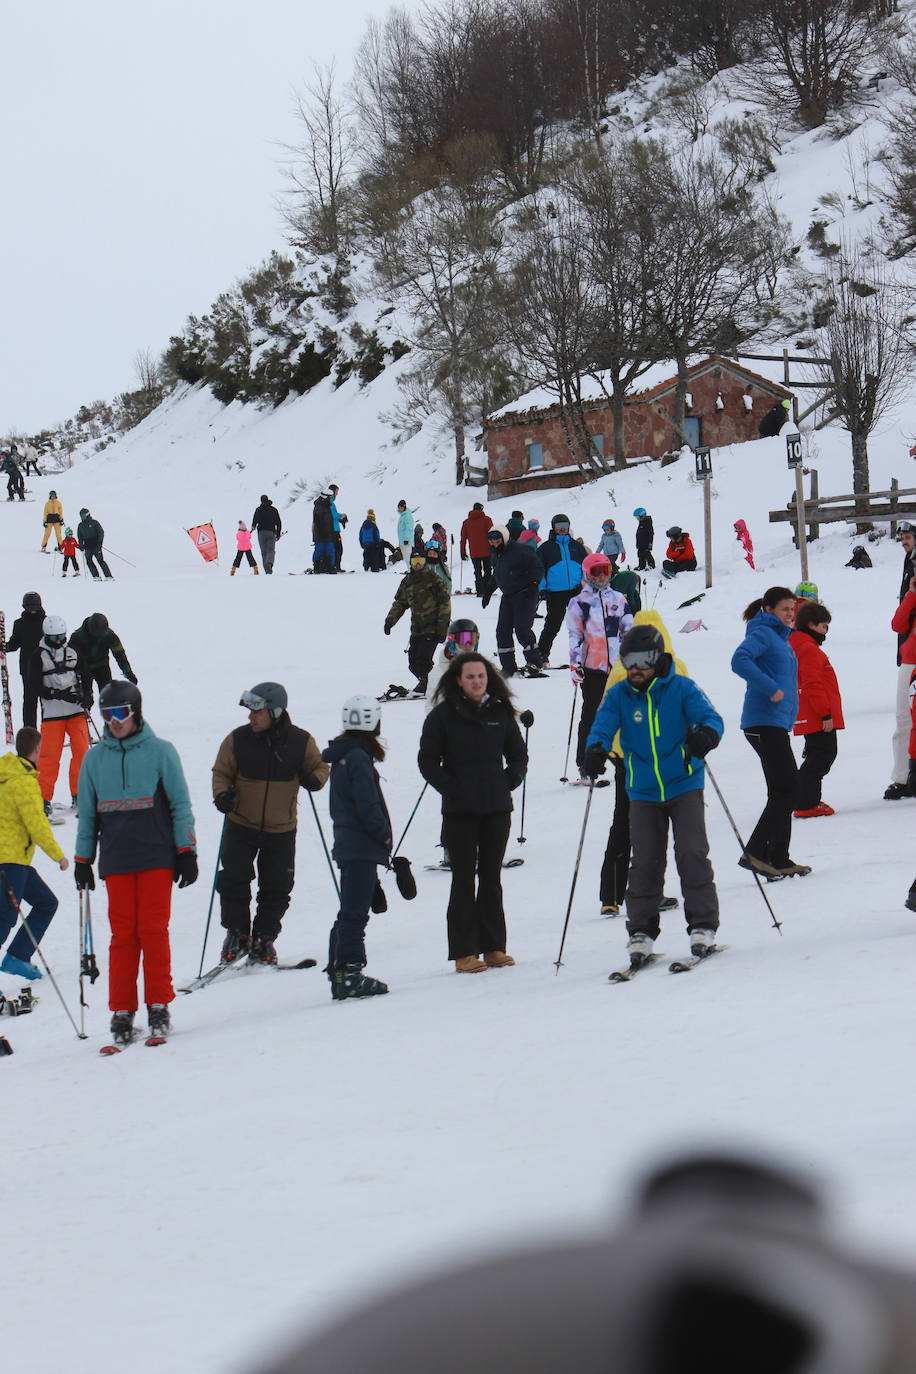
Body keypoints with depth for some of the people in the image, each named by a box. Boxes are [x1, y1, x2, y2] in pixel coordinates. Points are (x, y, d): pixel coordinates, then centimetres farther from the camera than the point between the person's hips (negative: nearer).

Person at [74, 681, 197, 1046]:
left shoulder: (160, 752, 2)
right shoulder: (95, 759, 11)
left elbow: (180, 805, 4)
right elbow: (87, 814, 17)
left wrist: (187, 852, 0)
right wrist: (82, 860, 14)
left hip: (156, 855, -2)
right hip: (115, 861, 2)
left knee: (153, 930, -4)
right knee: (123, 934, 0)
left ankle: (159, 1006, 4)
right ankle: (122, 1012, 3)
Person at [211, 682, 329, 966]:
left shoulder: (300, 742, -7)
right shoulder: (237, 740, -8)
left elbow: (320, 767, 7)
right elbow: (221, 772, 3)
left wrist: (314, 780, -15)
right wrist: (222, 794, -17)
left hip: (281, 829, 0)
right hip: (241, 825, 0)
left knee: (276, 888, 4)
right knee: (234, 879, -6)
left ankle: (264, 939, 19)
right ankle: (237, 935, 11)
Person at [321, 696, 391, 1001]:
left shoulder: (342, 756, 14)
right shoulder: (358, 758, -15)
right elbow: (367, 805, -20)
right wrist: (384, 835, -6)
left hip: (347, 844, 10)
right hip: (362, 847, -10)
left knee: (350, 913, 14)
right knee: (354, 913, -10)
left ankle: (338, 975, 16)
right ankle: (349, 975, -11)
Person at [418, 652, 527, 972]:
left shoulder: (500, 713, 8)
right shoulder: (443, 715, -1)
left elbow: (518, 754, 18)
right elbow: (427, 759, 1)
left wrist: (510, 781, 3)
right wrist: (448, 787, -9)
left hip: (497, 808, 3)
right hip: (459, 811, -3)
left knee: (491, 877, 8)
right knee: (464, 880, -3)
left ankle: (493, 946, 14)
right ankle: (464, 952, -1)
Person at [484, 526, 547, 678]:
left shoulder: (520, 550, -14)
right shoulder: (495, 555, 12)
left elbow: (537, 567, -12)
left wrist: (533, 584, -20)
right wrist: (489, 591, 23)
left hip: (525, 595, -8)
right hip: (507, 597, 8)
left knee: (522, 629, -15)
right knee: (502, 631, 3)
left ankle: (534, 663, -8)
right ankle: (508, 666, 11)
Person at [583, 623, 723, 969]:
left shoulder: (681, 688, -5)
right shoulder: (619, 695, 2)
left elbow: (709, 716, -15)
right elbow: (603, 725, -11)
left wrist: (706, 734, -40)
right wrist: (596, 749, -34)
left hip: (684, 787, -2)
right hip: (643, 793, 2)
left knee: (692, 853, -10)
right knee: (645, 862, -2)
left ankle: (703, 927, -1)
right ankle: (641, 932, 9)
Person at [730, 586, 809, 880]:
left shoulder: (780, 637, 21)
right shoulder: (762, 633, -8)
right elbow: (740, 660, -25)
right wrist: (770, 688, -26)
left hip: (778, 723, 10)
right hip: (764, 722, -10)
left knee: (783, 792, 10)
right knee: (787, 790, -14)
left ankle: (778, 860, 13)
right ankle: (755, 853, -14)